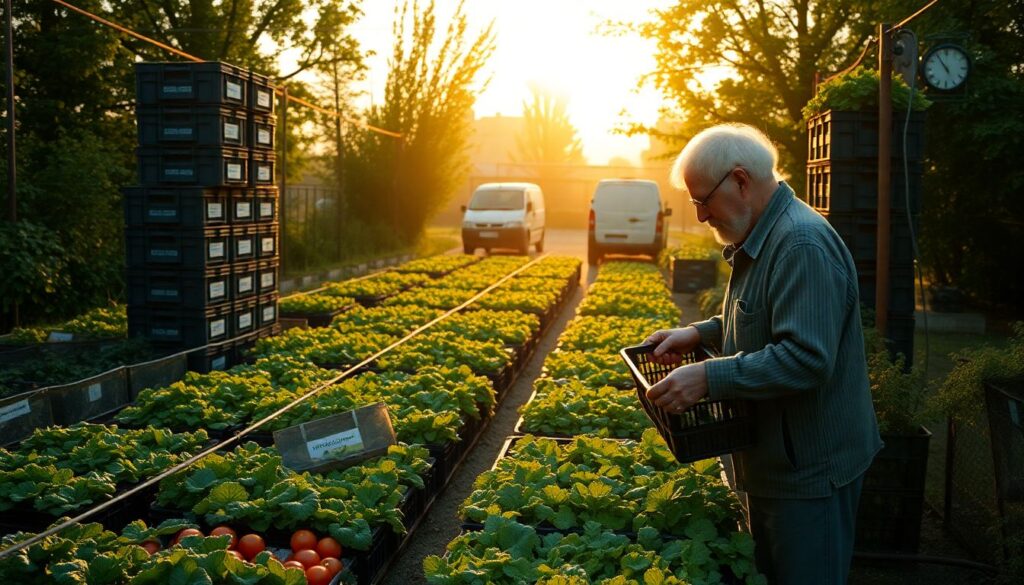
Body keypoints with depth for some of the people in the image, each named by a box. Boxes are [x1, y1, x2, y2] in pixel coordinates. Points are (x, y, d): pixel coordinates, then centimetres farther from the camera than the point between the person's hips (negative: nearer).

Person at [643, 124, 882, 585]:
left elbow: (806, 357, -31)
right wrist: (700, 334, 8)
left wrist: (710, 378, -30)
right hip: (775, 456, 10)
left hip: (809, 468, -10)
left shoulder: (803, 244, -24)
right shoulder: (761, 238, 10)